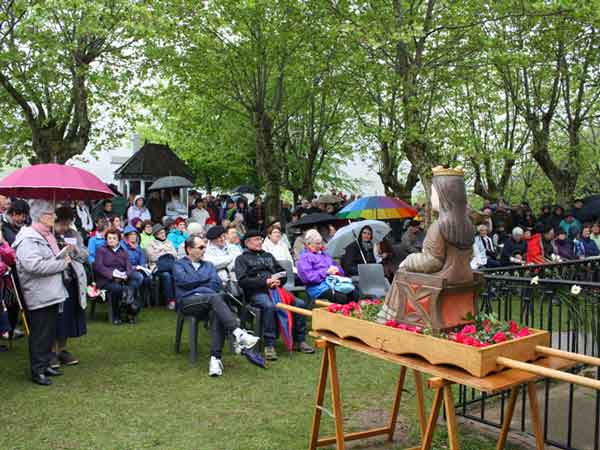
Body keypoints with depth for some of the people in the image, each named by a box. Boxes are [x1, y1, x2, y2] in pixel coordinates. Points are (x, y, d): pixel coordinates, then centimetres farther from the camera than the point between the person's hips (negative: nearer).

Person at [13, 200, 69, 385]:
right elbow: (35, 265, -30)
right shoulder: (28, 240, -17)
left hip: (52, 293, 10)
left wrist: (64, 256, 11)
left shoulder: (47, 236, 15)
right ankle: (37, 371, 11)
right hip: (39, 296, -10)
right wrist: (62, 263, -20)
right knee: (40, 334, 0)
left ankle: (45, 364, 29)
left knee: (50, 332, 17)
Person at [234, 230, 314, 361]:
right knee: (269, 306, -38)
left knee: (299, 303, -18)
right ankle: (269, 345, -31)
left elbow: (283, 272, 25)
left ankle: (300, 340, -8)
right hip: (257, 292, -5)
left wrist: (279, 281, 0)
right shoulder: (241, 259, 12)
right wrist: (265, 282, -11)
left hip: (276, 289, 5)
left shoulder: (268, 256, 29)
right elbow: (242, 280, -3)